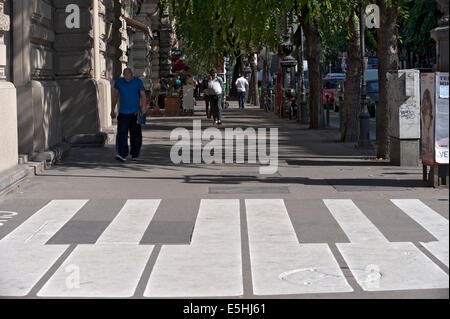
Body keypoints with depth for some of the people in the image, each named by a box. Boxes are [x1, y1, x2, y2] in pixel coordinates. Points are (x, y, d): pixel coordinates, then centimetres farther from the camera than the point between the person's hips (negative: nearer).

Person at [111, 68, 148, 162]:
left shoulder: (138, 82, -1)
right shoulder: (119, 82, 7)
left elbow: (143, 95, -7)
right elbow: (115, 96, 16)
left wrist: (144, 107, -23)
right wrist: (112, 110, 17)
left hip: (135, 112, -1)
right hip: (123, 113, 1)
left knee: (135, 135, 3)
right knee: (122, 134, -12)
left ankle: (135, 154, 17)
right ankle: (122, 155, -18)